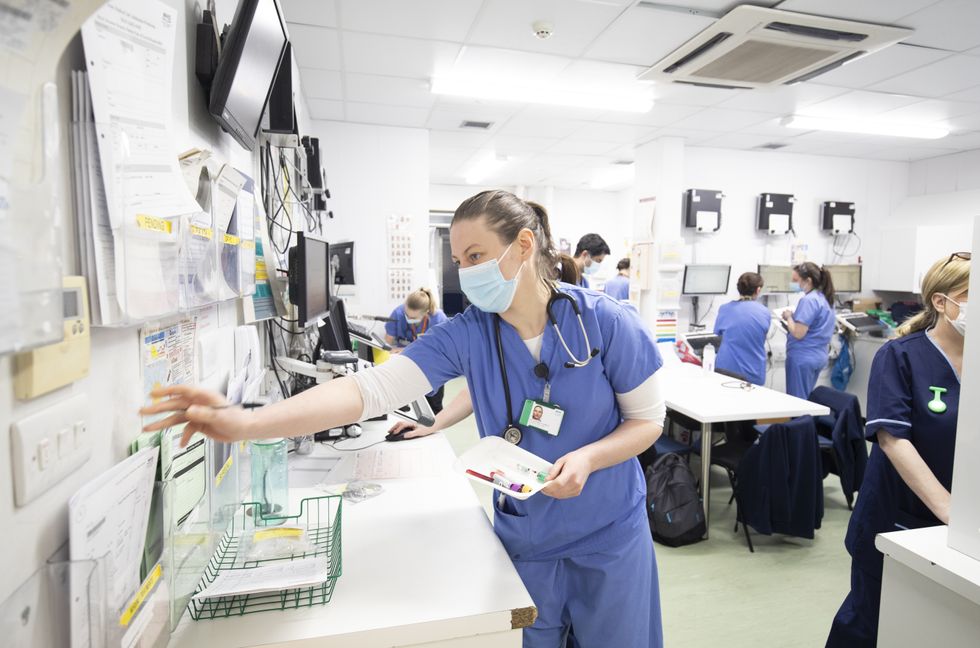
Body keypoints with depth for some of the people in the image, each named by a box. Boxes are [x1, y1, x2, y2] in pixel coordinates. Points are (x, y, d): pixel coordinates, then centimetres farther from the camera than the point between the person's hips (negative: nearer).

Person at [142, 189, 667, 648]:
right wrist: (247, 423, -38)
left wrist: (585, 458, -27)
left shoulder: (605, 322, -18)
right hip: (524, 538, 1)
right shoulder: (466, 334, -15)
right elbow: (370, 388, -26)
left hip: (608, 536, 0)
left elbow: (649, 420, -8)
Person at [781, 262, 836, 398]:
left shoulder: (808, 300, -18)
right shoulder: (825, 298, 11)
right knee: (806, 399, 17)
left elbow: (798, 333, -21)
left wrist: (789, 317, -6)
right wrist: (795, 316, 10)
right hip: (819, 356, 9)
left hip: (802, 358, -9)